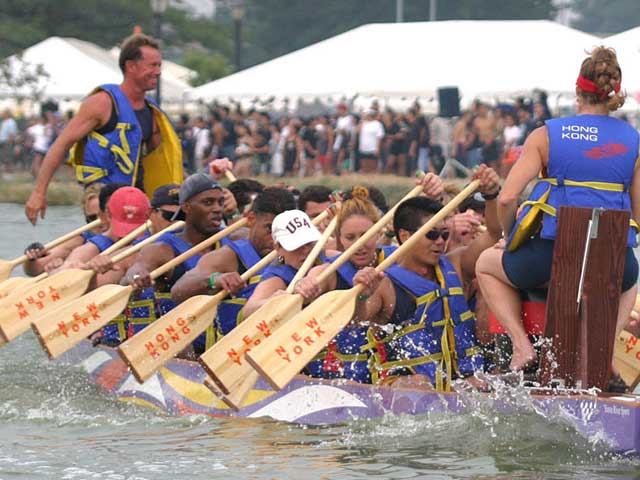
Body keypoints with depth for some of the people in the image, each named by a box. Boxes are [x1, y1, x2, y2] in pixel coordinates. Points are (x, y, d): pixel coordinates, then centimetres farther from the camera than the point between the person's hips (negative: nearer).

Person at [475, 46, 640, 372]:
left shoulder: (546, 135, 3)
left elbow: (507, 198, -4)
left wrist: (510, 236, 16)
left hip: (551, 257, -2)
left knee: (487, 264, 31)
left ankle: (522, 345, 10)